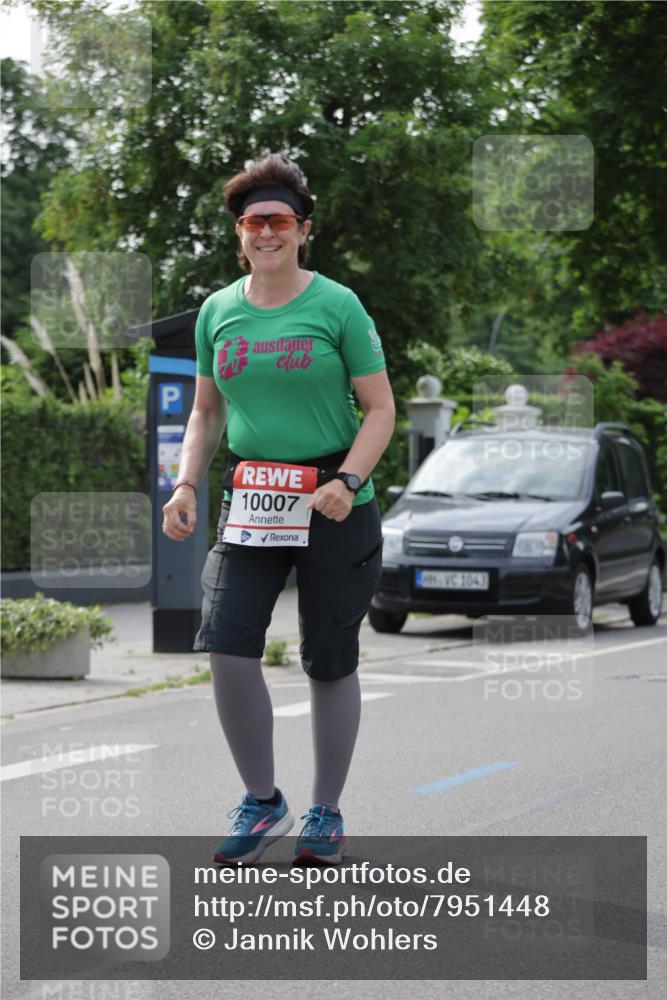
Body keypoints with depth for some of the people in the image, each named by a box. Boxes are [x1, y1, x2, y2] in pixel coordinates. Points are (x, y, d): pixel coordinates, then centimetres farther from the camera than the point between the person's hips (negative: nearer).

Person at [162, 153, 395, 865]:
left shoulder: (336, 306, -4)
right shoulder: (218, 311, 8)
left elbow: (380, 411, -3)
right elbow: (207, 412, 17)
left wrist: (346, 481, -19)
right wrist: (186, 485, 2)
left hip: (334, 509, -3)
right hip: (250, 503, 3)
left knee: (329, 663, 6)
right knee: (227, 645, -12)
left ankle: (326, 813, 21)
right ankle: (262, 802, 6)